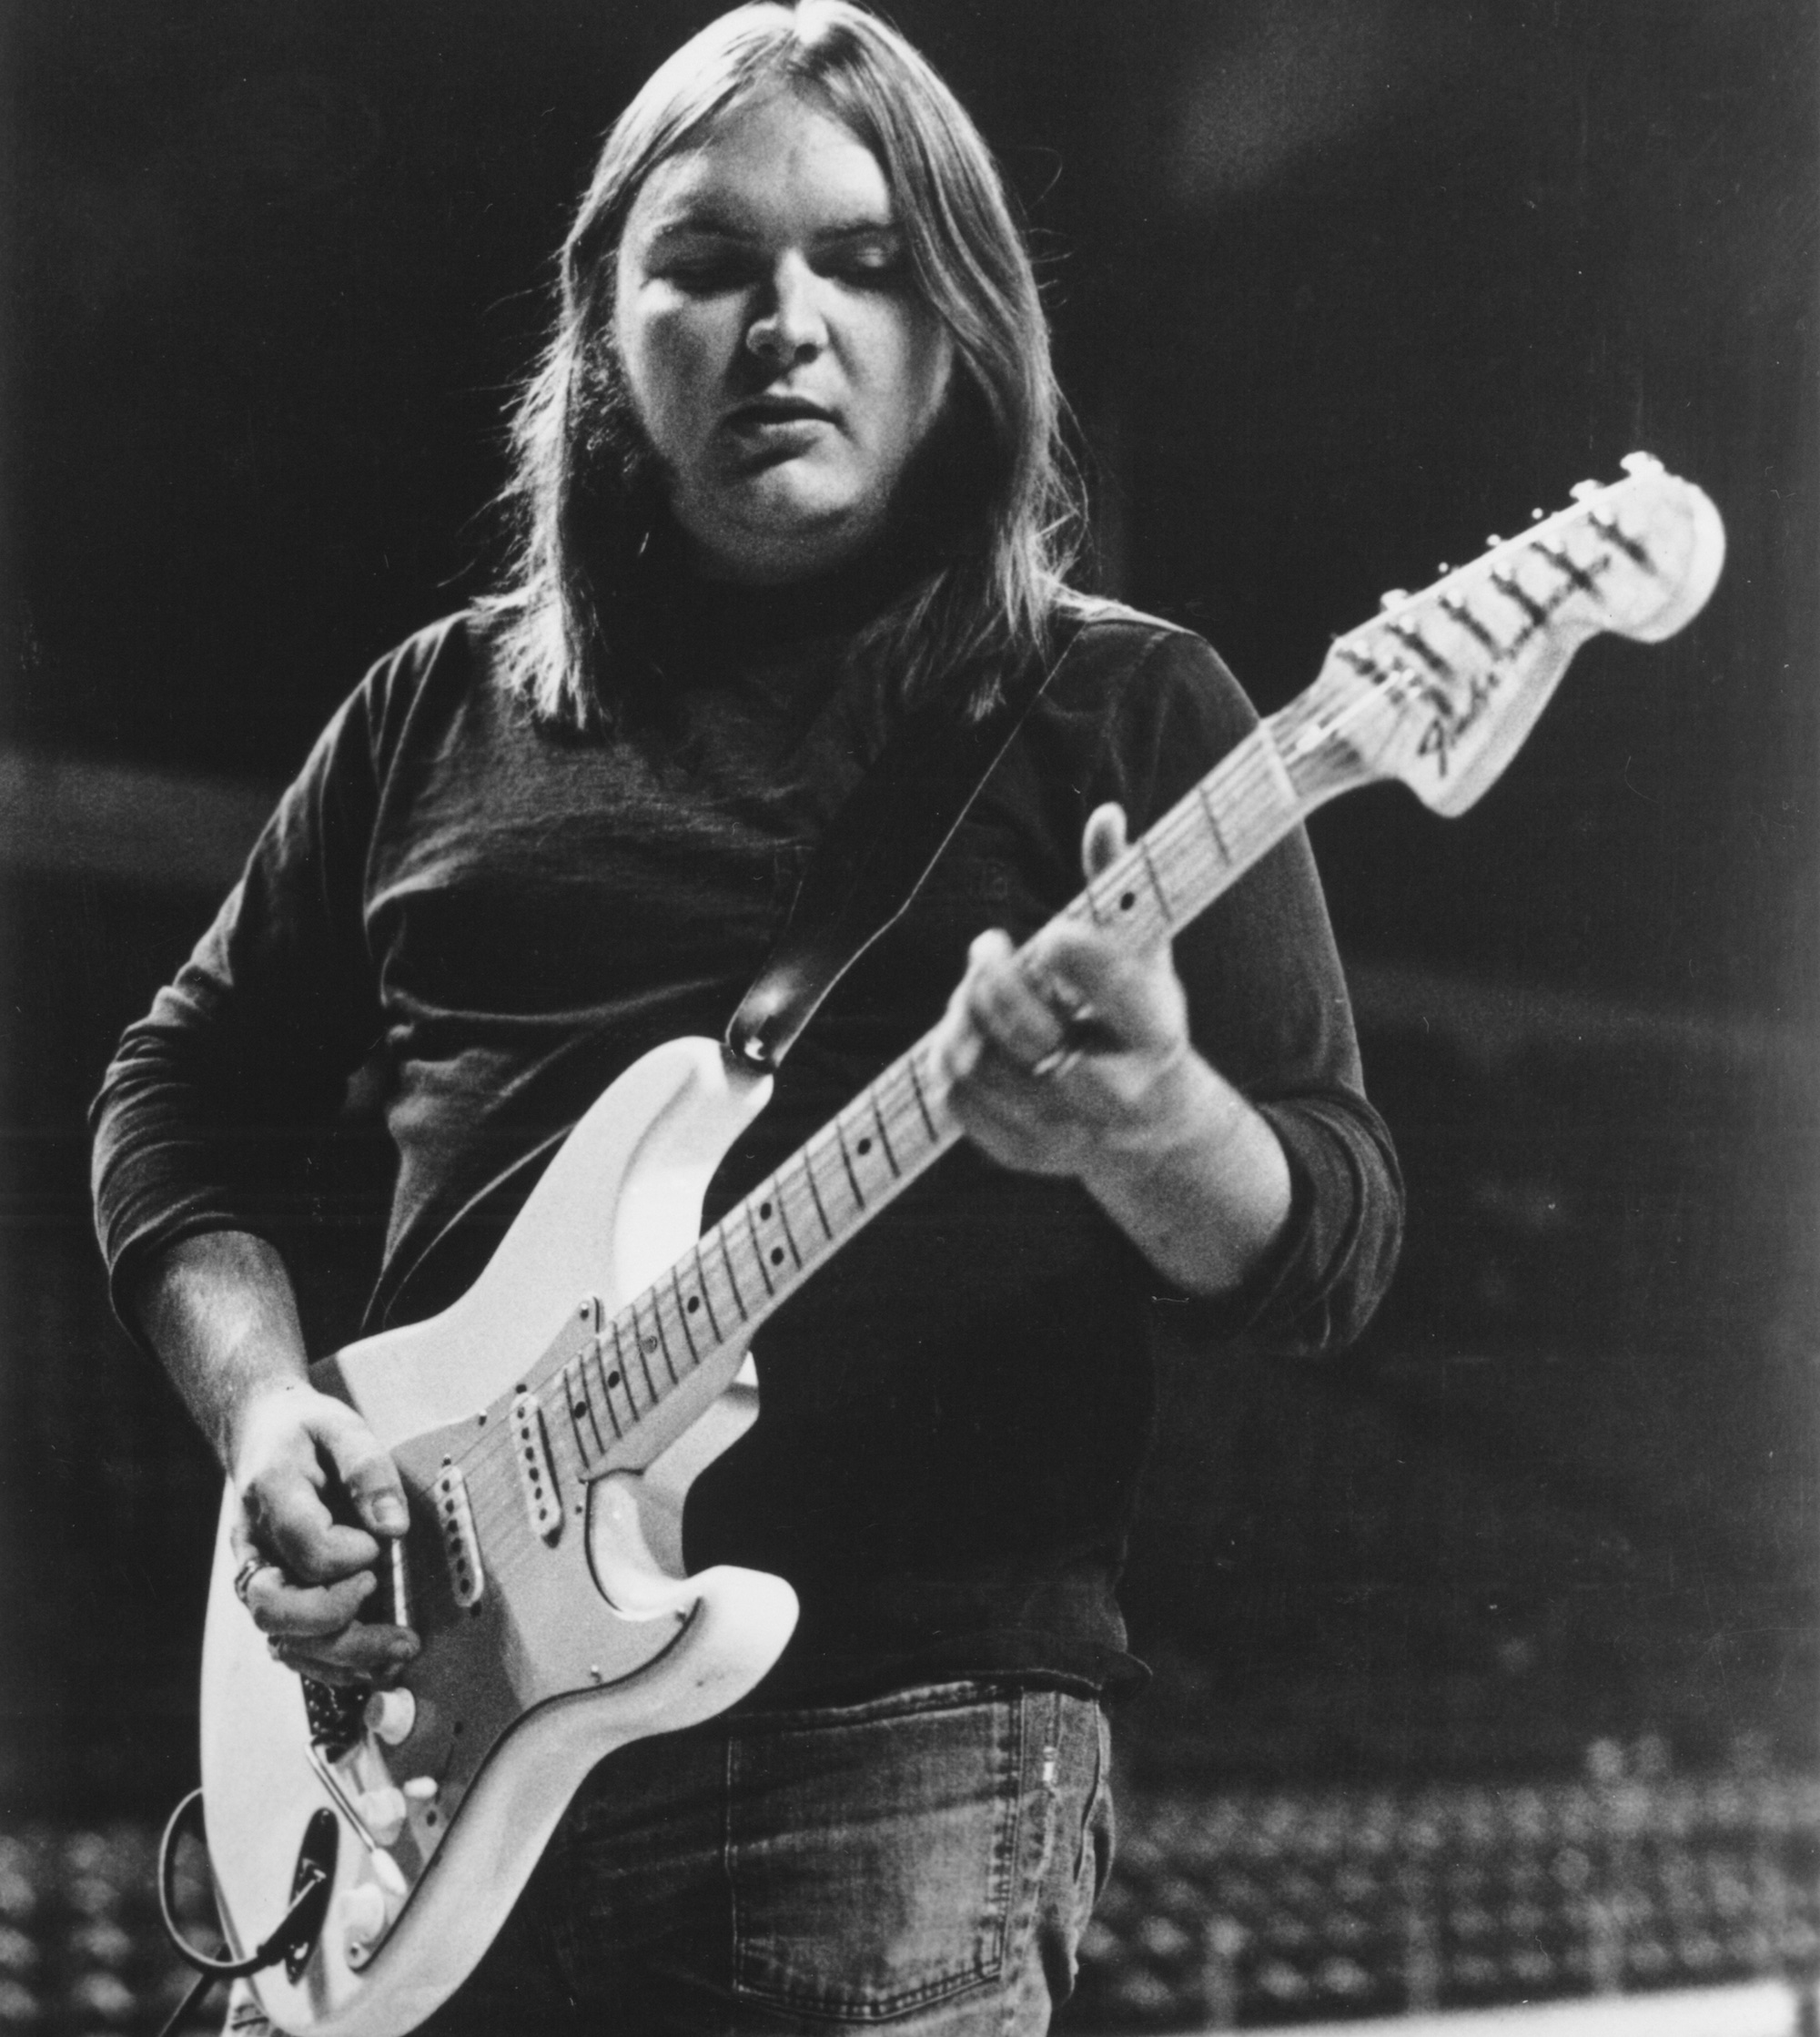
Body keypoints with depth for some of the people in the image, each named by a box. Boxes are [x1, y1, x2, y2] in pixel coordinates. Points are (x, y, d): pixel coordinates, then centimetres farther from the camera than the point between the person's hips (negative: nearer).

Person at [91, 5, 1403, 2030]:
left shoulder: (1119, 709, 4)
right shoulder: (443, 708, 14)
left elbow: (1332, 1238, -2)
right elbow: (177, 1085, 21)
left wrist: (1144, 1124, -24)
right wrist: (265, 1407, 4)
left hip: (897, 1730, -3)